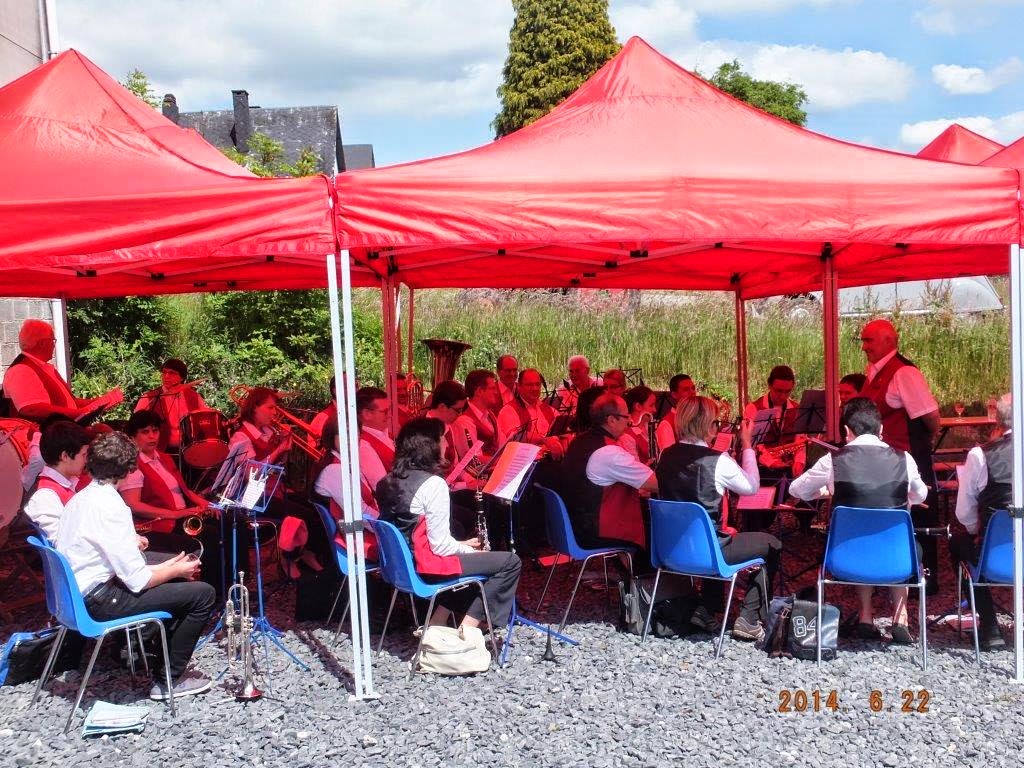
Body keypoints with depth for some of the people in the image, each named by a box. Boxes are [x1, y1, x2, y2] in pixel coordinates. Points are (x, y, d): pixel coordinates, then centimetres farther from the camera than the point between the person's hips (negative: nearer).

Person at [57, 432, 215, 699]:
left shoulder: (80, 498, 7)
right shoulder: (110, 506, -22)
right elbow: (138, 581, -22)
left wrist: (165, 567, 10)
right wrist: (177, 570, -4)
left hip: (75, 594, 10)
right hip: (99, 602, -10)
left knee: (178, 585, 24)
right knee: (204, 593, -8)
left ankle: (163, 663, 25)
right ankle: (168, 679, 3)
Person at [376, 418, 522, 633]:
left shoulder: (389, 482, 6)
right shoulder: (433, 484, -19)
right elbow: (440, 545, -19)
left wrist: (462, 545, 13)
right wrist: (470, 550, 0)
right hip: (426, 567, -9)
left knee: (467, 555, 30)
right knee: (510, 562, -1)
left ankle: (437, 622, 22)